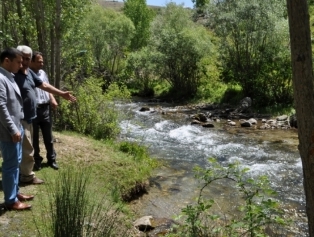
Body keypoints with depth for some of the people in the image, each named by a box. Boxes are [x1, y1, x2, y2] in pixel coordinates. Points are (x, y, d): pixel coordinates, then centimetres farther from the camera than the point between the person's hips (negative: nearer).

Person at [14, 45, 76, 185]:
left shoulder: (29, 72, 8)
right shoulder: (13, 74, -19)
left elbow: (43, 85, 15)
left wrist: (62, 94, 16)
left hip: (28, 116, 9)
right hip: (20, 118, -9)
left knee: (24, 147, 18)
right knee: (27, 148, -1)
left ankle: (22, 172, 31)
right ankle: (27, 176, 13)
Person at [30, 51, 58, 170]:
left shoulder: (43, 73, 11)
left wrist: (53, 100, 3)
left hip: (45, 109, 5)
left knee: (48, 137, 13)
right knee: (34, 138, 9)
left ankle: (51, 159, 26)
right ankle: (37, 160, 24)